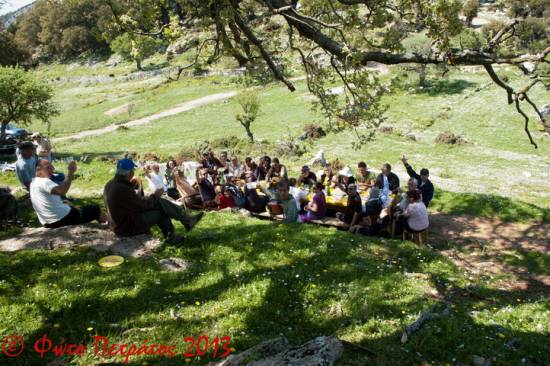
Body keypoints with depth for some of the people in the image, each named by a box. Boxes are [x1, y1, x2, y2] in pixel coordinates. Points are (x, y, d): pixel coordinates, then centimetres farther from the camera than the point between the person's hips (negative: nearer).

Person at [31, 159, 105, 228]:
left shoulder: (34, 182, 10)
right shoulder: (43, 182, -22)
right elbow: (62, 191, -38)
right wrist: (70, 172, -32)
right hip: (63, 218, -10)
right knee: (95, 209, 3)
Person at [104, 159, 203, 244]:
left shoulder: (110, 185, 2)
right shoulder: (122, 189, -29)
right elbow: (142, 205, -21)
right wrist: (155, 196, -5)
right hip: (129, 227, -9)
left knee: (160, 205, 9)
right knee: (160, 204, -11)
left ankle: (171, 236, 11)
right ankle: (187, 221, 2)